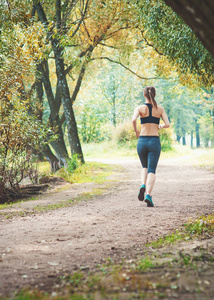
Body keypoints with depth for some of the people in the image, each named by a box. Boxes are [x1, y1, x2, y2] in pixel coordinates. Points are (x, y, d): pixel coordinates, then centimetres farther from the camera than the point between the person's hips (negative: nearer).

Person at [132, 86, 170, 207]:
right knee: (152, 170, -2)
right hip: (155, 141, -1)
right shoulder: (160, 109, 4)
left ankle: (143, 185, -6)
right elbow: (167, 124, -3)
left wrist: (136, 131, -1)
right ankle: (148, 195, -22)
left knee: (145, 167, 22)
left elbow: (134, 120, -19)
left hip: (142, 141, 1)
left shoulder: (140, 108, 0)